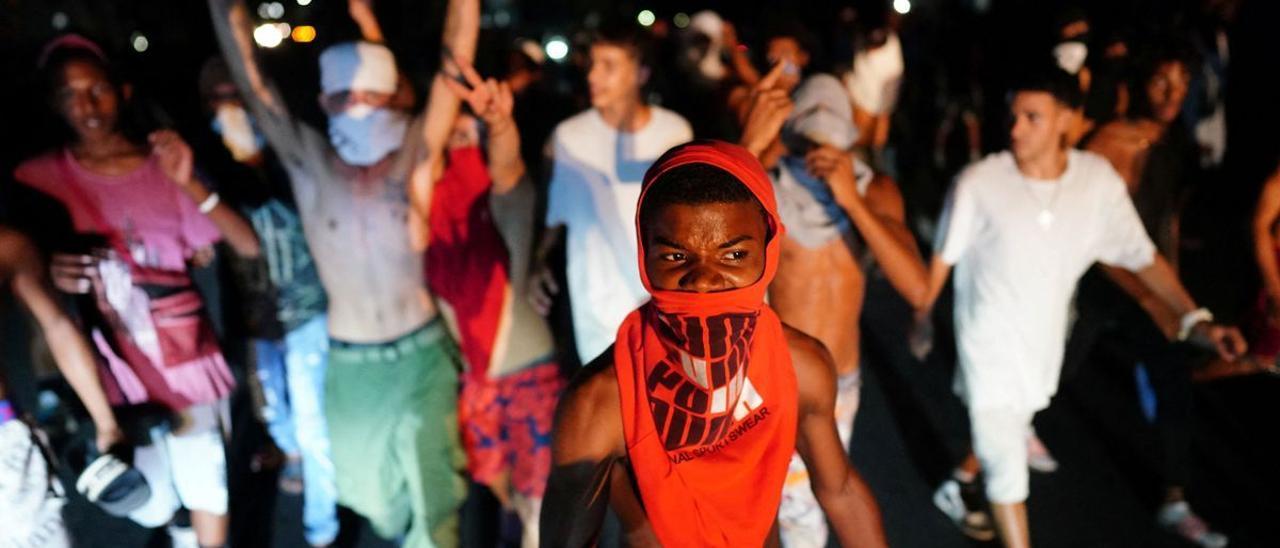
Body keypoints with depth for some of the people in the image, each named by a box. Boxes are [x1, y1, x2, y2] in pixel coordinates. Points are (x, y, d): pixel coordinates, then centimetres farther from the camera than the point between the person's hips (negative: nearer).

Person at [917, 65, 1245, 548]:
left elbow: (1142, 256, -6)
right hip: (990, 345, -4)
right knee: (1007, 469, 2)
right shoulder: (979, 183, -22)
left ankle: (958, 485, 56)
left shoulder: (1098, 179, -13)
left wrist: (1195, 319, -16)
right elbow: (942, 257, -8)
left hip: (1043, 343, 5)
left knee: (1006, 435, 27)